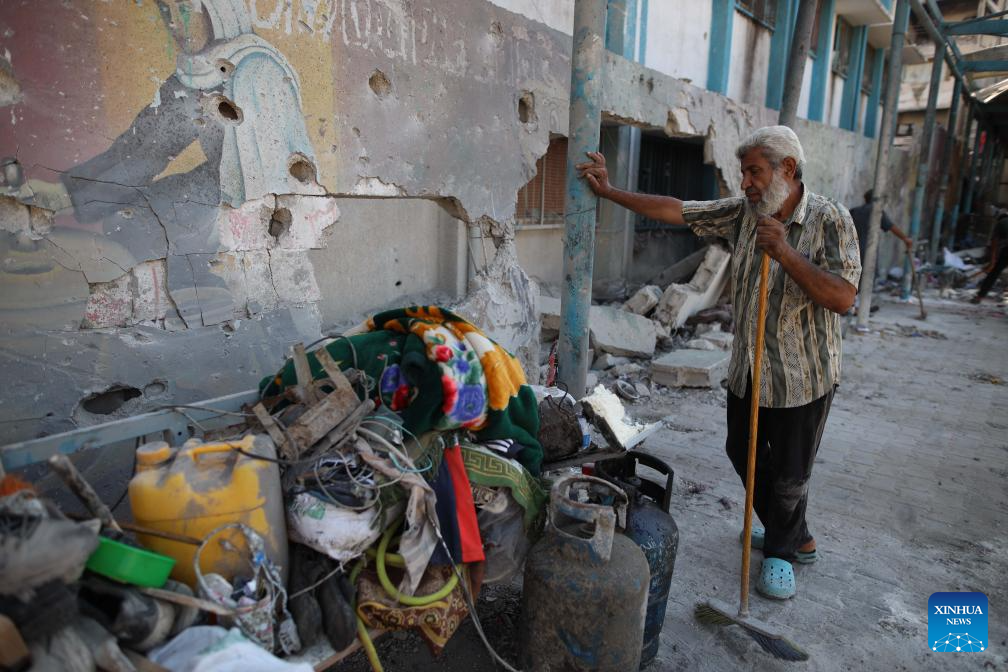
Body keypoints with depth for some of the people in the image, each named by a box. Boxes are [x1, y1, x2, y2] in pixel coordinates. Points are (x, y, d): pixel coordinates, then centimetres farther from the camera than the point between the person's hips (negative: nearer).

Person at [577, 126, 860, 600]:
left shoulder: (829, 219, -15)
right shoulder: (743, 212, 0)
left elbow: (843, 298, -24)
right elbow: (674, 211, -1)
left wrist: (784, 252, -31)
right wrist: (609, 191, -3)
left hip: (803, 376, -6)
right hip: (748, 368, 6)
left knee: (789, 473, 9)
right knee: (744, 454, 19)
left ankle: (780, 551, 36)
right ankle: (798, 539, 41)